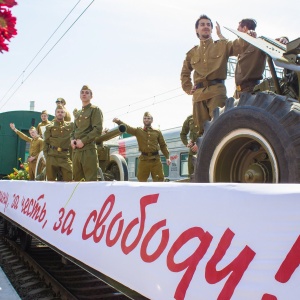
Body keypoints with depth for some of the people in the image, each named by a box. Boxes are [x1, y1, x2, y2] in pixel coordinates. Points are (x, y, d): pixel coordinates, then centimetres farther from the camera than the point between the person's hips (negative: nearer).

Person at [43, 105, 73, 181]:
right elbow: (46, 143, 8)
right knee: (51, 180, 1)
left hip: (66, 157, 0)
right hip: (52, 156, 0)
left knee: (69, 180, -5)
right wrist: (46, 156, -2)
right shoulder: (49, 127, 13)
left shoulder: (70, 125, 14)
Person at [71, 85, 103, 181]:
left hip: (89, 150, -7)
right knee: (76, 178, 8)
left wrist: (83, 141, -15)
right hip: (76, 150, 7)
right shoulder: (77, 113, 23)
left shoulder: (95, 110, 2)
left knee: (90, 179, -8)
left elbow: (98, 130, -10)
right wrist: (72, 139, 3)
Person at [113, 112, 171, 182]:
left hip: (155, 159, 0)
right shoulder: (138, 131, 8)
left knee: (159, 180, 2)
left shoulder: (157, 132, 9)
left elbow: (163, 145, 12)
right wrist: (118, 121, -25)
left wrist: (167, 157, 4)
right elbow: (127, 128, -7)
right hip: (143, 159, 0)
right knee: (142, 180, 6)